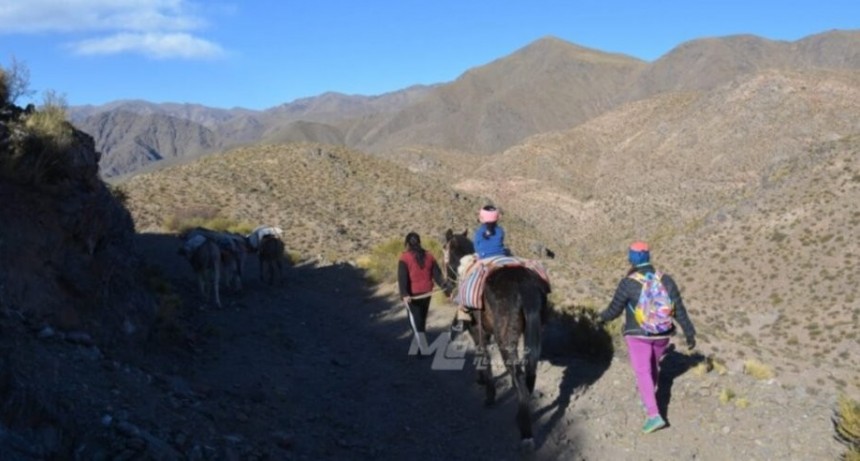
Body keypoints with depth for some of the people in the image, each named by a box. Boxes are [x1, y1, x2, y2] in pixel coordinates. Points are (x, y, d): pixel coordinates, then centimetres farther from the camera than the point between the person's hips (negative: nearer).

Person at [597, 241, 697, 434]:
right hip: (662, 334, 5)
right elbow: (679, 310, -4)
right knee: (653, 366, 25)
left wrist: (602, 317, 13)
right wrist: (689, 334, 5)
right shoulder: (666, 280, -7)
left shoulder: (628, 284, -18)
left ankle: (654, 415, -13)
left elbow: (615, 309, -8)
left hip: (638, 335, -4)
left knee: (643, 373, -1)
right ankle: (647, 397, 45)